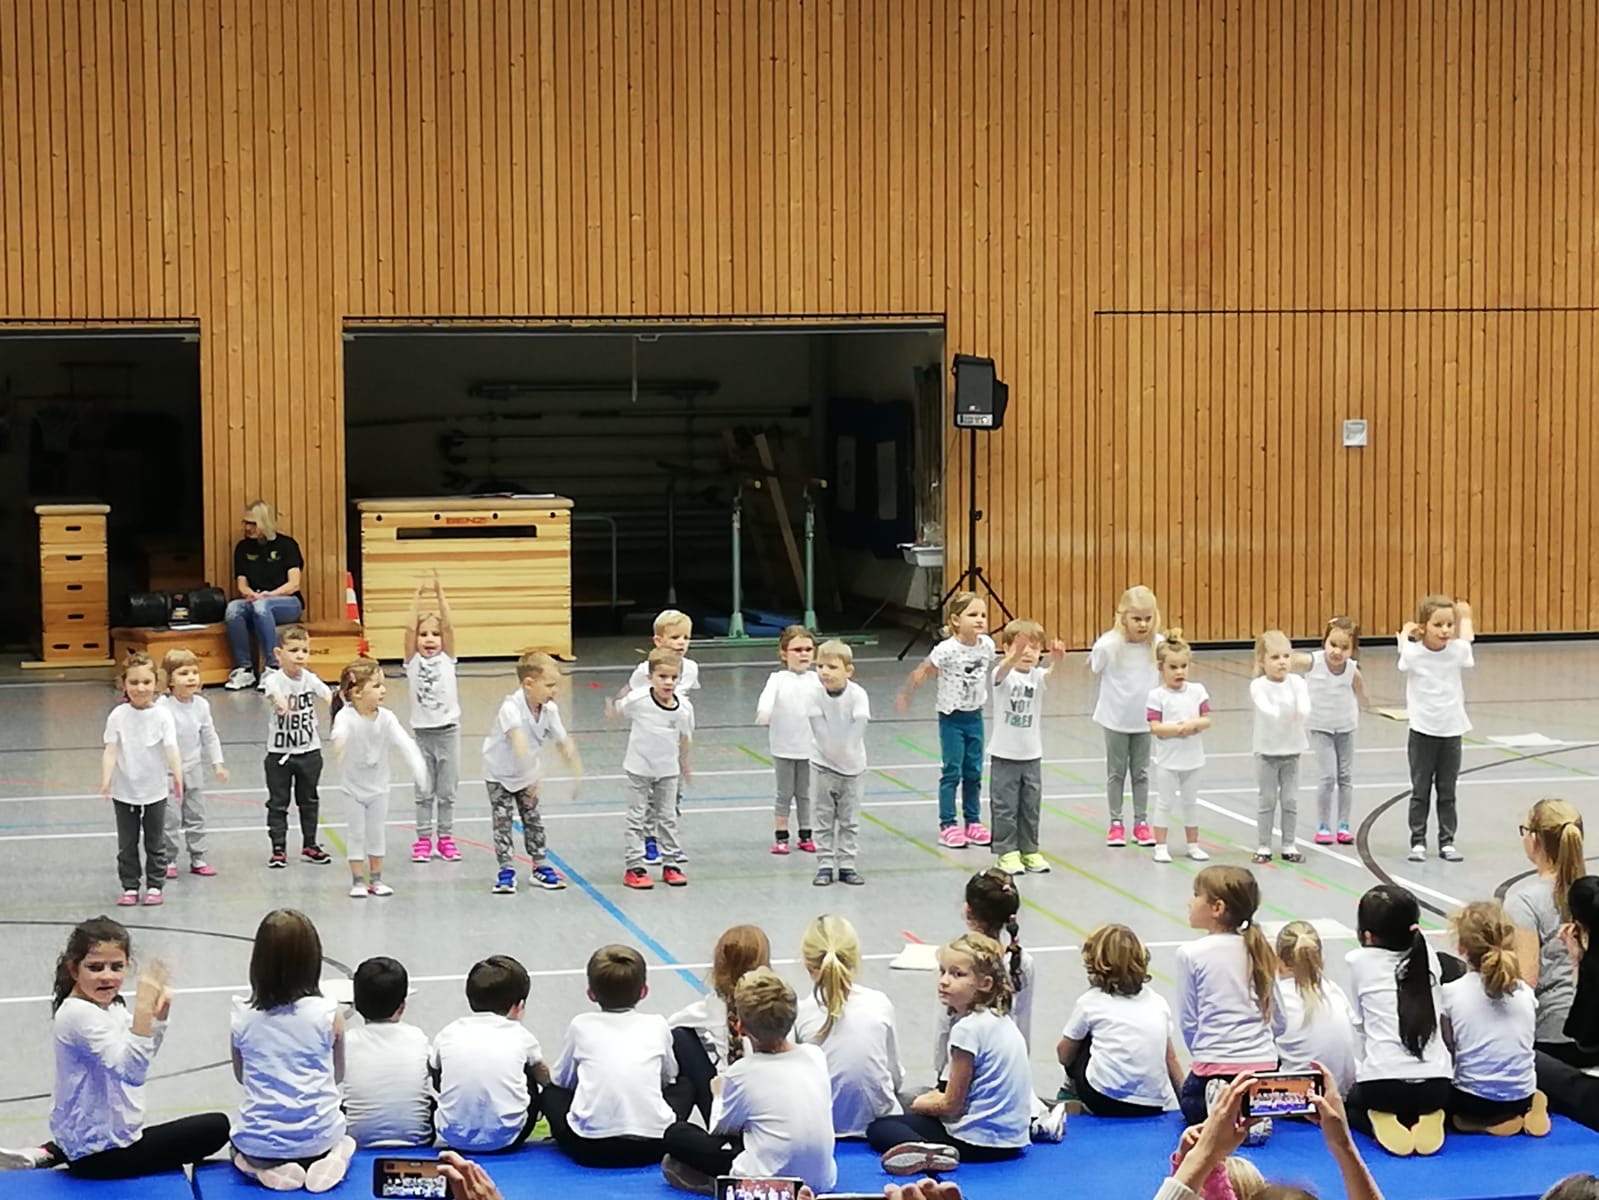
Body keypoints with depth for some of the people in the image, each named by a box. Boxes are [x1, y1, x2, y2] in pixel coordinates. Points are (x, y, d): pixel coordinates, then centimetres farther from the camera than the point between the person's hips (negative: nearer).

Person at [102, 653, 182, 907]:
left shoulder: (162, 716, -10)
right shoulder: (118, 716, -7)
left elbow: (171, 749, -16)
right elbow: (111, 750, -9)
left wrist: (177, 776, -31)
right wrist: (106, 778, -23)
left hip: (155, 790, -1)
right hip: (124, 790, 1)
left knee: (155, 842, 10)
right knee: (127, 843, 9)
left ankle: (154, 886, 21)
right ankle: (129, 887, 19)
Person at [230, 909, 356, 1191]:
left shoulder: (243, 1015, -9)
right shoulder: (328, 1014, -12)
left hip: (259, 1143, 0)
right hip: (318, 1138, 0)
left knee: (240, 1146, 38)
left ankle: (264, 1168, 4)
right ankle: (331, 1159, 2)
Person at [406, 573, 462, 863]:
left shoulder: (447, 659, 1)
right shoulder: (413, 661, -1)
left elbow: (449, 626, -11)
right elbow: (410, 630, -12)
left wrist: (440, 595, -17)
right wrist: (416, 600, -17)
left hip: (447, 730, 0)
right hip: (422, 732, 0)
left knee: (447, 791, 7)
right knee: (424, 791, 6)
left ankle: (446, 838, 16)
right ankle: (423, 839, 12)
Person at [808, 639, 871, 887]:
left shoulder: (857, 695, -16)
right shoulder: (816, 695, -14)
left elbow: (859, 724, -19)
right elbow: (819, 727, -15)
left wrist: (846, 750, -20)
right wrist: (831, 750, -19)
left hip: (852, 766, 0)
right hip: (823, 765, 0)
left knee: (850, 820, 8)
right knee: (824, 818, 5)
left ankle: (846, 865, 16)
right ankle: (824, 865, 12)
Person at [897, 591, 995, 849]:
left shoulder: (987, 645, -5)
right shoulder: (947, 649, -21)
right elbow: (922, 672, -12)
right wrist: (906, 697, -5)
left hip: (975, 716, 5)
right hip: (951, 718, -5)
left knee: (974, 771, 10)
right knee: (952, 772, -2)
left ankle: (973, 822, 19)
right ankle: (948, 827, 3)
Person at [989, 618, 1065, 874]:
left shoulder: (1037, 676, -3)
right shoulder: (1004, 674, -11)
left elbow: (1049, 674, -25)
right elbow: (1004, 669, -35)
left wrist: (1056, 660, -50)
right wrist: (1015, 656, -59)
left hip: (1032, 755, 4)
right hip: (1004, 755, -4)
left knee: (1031, 807, 11)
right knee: (1004, 807, 1)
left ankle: (1029, 850, 21)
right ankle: (1007, 852, 10)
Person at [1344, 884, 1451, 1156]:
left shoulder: (1359, 961, 1)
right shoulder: (1427, 956, 9)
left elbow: (1361, 1022, 10)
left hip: (1381, 1084, -2)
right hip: (1435, 1083, 2)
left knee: (1353, 1103, 32)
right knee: (1428, 1102, 38)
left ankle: (1380, 1124, 0)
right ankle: (1425, 1120, 4)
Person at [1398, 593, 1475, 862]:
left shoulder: (1458, 651, -10)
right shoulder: (1412, 654, -16)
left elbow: (1466, 639, 16)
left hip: (1452, 731, 2)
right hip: (1422, 733, -2)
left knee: (1448, 792, 10)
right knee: (1420, 791, 7)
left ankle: (1447, 842, 17)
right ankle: (1418, 842, 15)